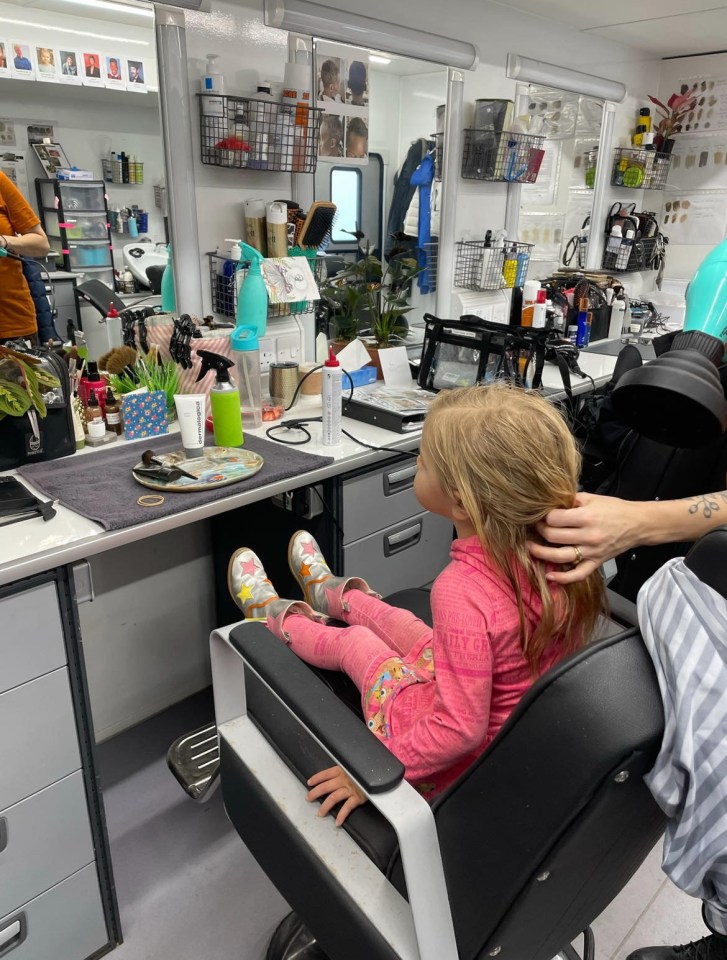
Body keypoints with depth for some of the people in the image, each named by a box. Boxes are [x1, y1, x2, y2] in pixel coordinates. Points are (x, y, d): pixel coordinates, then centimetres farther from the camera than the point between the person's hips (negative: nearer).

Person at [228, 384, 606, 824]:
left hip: (456, 766, -6)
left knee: (353, 642, 18)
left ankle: (274, 616, 51)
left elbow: (461, 728, -33)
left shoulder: (463, 592, -39)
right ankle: (328, 593, 59)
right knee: (397, 621, 26)